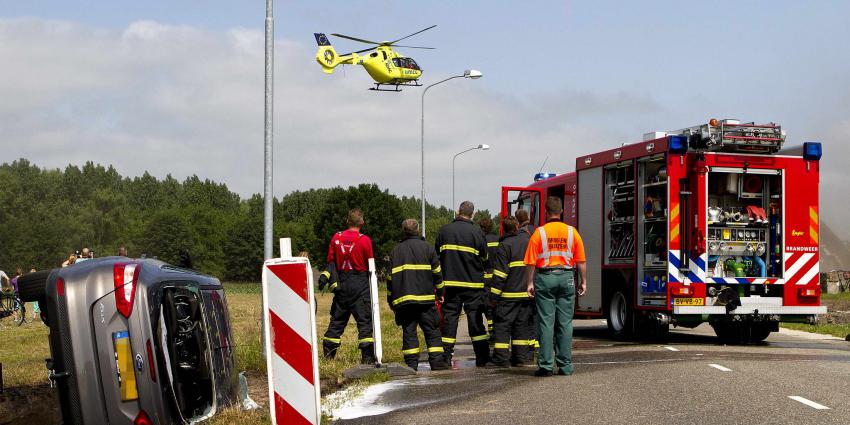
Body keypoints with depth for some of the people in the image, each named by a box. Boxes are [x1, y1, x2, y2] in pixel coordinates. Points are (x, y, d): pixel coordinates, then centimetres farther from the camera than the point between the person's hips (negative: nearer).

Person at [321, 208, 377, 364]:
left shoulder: (336, 237, 3)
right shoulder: (364, 240, -10)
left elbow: (330, 261, 8)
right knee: (364, 319, -2)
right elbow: (370, 264, -5)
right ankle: (367, 356, -6)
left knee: (337, 318, 13)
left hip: (342, 283, 4)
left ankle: (328, 354, 14)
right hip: (360, 284, -4)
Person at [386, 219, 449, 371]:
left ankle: (411, 364, -3)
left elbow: (390, 277, 11)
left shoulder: (396, 251, 11)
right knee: (432, 331, 2)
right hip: (425, 298, -2)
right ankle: (437, 362, -6)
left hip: (403, 299, 2)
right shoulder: (427, 248, 4)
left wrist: (391, 301, 17)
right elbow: (437, 272, 4)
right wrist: (440, 292, 14)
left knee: (408, 332, 3)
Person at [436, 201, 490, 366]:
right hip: (473, 284, -2)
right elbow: (484, 258, 2)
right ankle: (482, 357, 4)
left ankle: (446, 357, 2)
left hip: (450, 282, 2)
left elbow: (437, 255, 9)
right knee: (475, 319, 3)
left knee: (449, 317, 5)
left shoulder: (444, 230, 1)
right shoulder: (477, 232, -6)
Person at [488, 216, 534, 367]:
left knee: (502, 325, -1)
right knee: (522, 325, 12)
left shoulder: (504, 246, -9)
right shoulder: (528, 243, 10)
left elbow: (500, 273, -13)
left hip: (509, 294, -6)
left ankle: (501, 358, -5)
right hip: (527, 293, 6)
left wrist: (494, 296, -10)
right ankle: (520, 356, 11)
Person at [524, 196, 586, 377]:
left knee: (546, 322, 0)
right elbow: (580, 261, 3)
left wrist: (529, 283, -1)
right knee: (565, 323, 6)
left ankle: (545, 365, -1)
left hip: (545, 277, -2)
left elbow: (531, 262, -6)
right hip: (566, 278, 2)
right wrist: (583, 281, 10)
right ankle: (565, 365, 7)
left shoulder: (539, 232, -4)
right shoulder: (572, 232, 3)